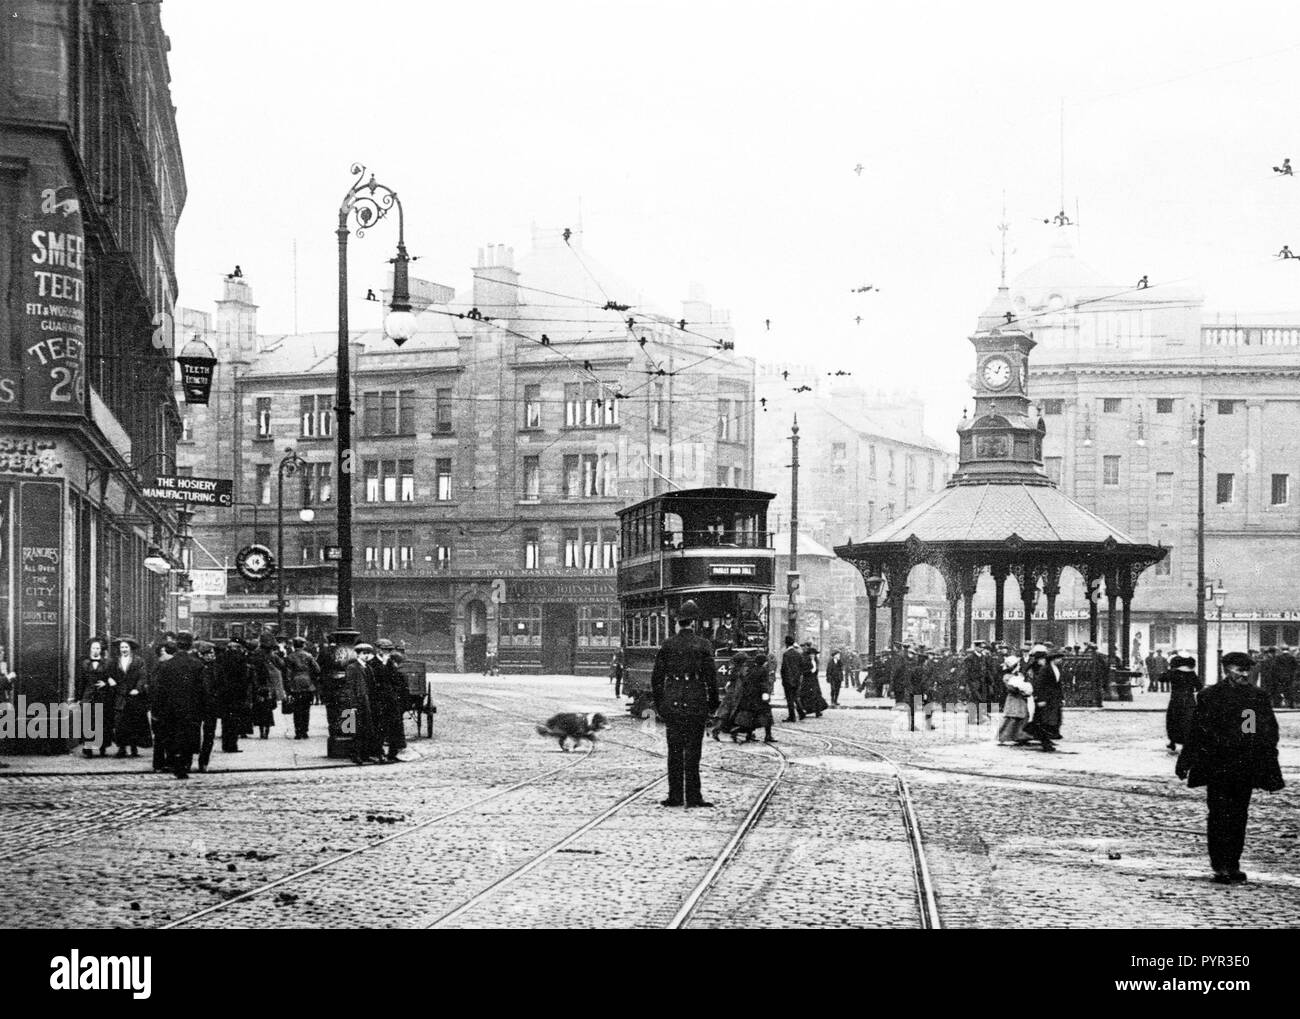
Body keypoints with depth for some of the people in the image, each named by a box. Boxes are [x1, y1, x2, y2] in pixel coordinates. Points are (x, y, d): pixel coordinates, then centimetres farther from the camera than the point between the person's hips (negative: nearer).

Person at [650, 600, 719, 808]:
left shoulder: (667, 645, 3)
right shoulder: (703, 646, -4)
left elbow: (656, 676, 5)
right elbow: (711, 677, -4)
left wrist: (658, 703, 13)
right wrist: (713, 703, 6)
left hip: (672, 704, 2)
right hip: (696, 703, -2)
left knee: (674, 750, 7)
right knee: (693, 750, 1)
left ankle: (675, 796, 7)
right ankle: (693, 797, 1)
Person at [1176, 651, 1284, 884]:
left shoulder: (1259, 697, 7)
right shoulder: (1210, 696, -3)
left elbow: (1270, 733, 11)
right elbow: (1197, 731, -1)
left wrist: (1271, 770, 8)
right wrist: (1185, 761, -1)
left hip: (1246, 768, 3)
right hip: (1217, 767, -3)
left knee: (1239, 816, 7)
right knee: (1219, 816, -5)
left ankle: (1233, 866, 14)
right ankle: (1221, 867, -2)